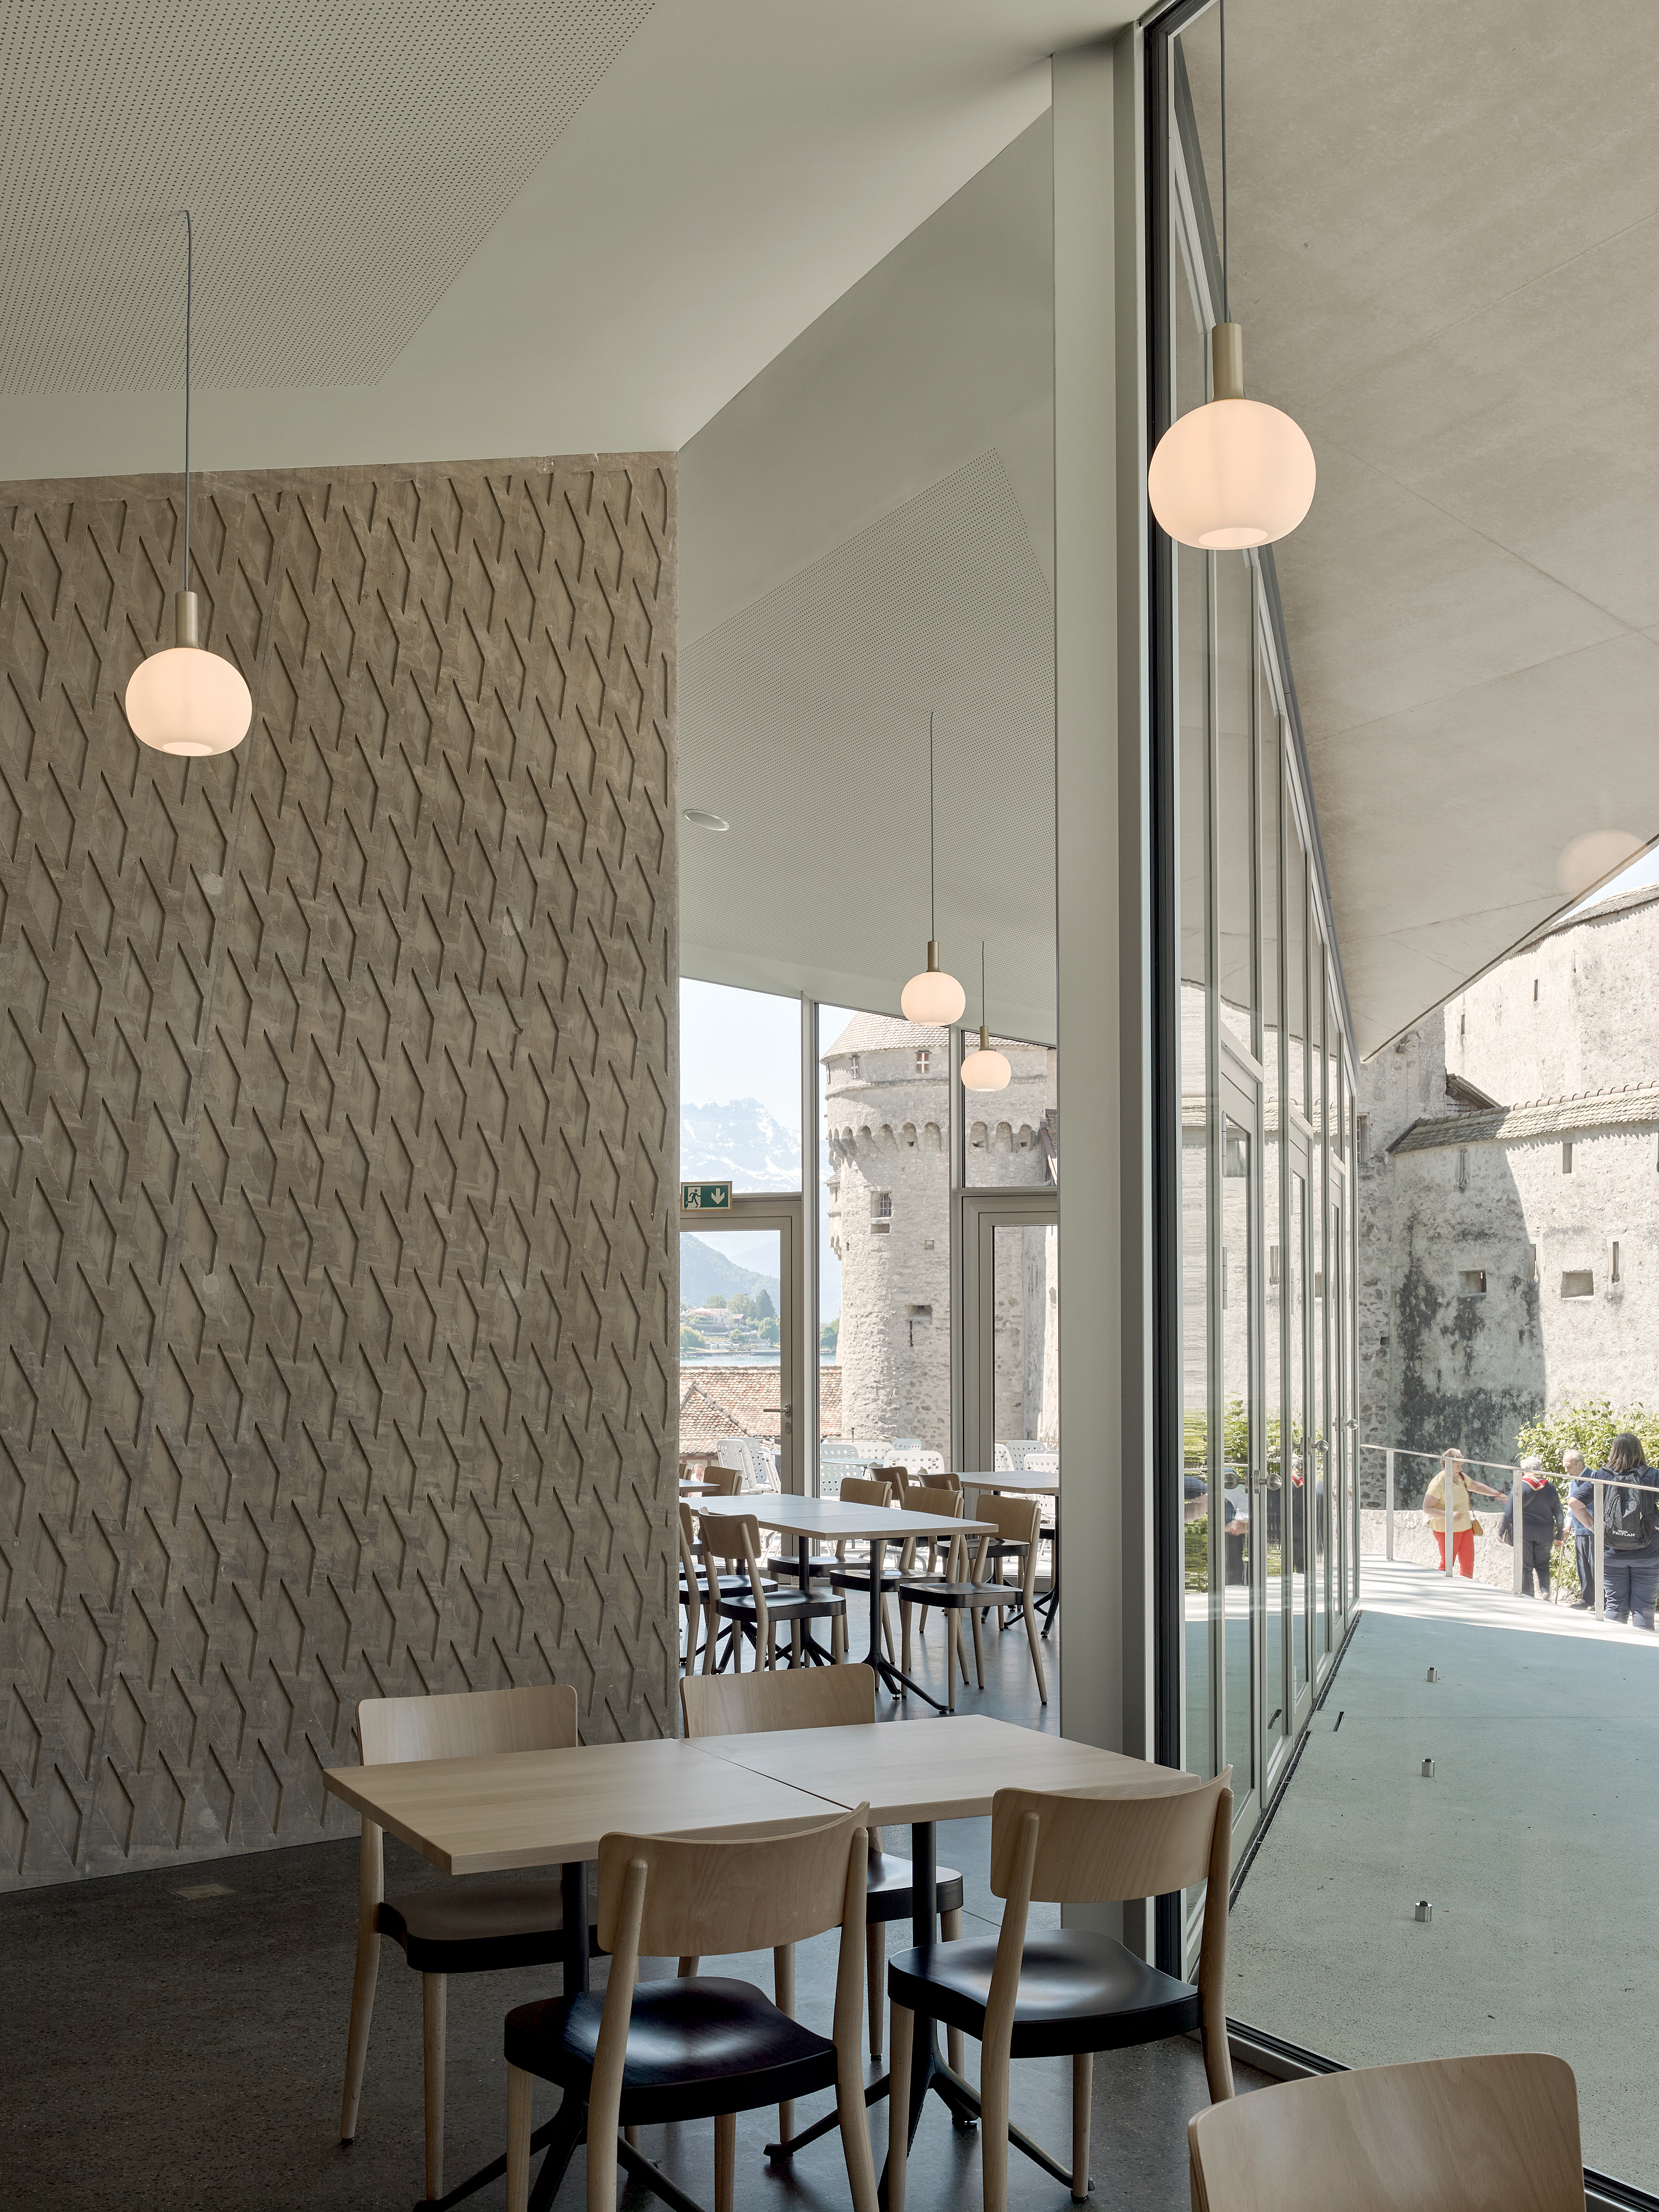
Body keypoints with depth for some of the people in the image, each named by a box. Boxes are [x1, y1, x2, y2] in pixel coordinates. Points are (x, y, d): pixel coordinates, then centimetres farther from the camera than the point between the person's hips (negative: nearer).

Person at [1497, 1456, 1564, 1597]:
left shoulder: (1521, 1486, -6)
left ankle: (1527, 1595, 3)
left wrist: (1502, 1531, 2)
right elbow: (1558, 1513, 8)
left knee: (1525, 1566, 5)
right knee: (1543, 1565, 14)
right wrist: (1559, 1536, 14)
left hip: (1524, 1533, -3)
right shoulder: (1551, 1488, 5)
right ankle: (1545, 1591, -7)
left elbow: (1510, 1511, -6)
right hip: (1545, 1534, 3)